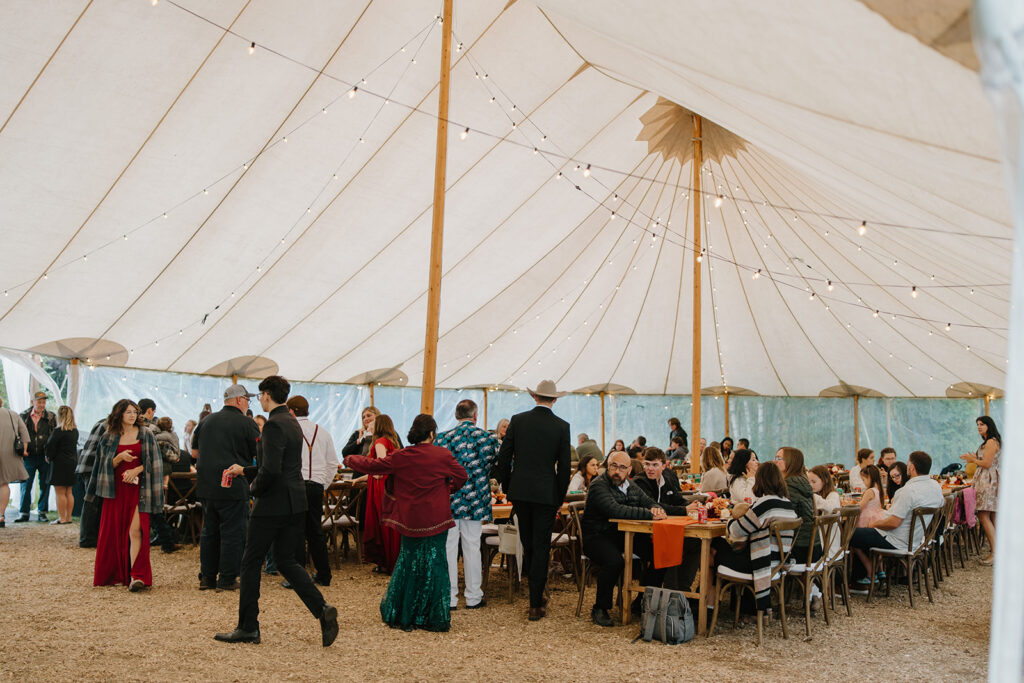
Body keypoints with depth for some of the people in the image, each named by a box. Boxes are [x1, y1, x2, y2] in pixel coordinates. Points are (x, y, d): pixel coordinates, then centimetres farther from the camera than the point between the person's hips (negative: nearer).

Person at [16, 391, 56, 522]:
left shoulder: (51, 417, 2)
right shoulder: (24, 416, 4)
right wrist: (22, 449, -5)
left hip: (45, 457, 0)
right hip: (29, 456, 0)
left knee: (44, 485, 5)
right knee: (25, 485, 2)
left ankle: (42, 513, 15)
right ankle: (24, 513, 11)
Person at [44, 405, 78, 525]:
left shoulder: (58, 431, -15)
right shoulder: (75, 431, 7)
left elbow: (50, 445, -14)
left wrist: (49, 457, 3)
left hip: (60, 463, -8)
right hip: (72, 462, 8)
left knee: (60, 493, -2)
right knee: (68, 492, 12)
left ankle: (62, 518, -1)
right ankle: (68, 518, 15)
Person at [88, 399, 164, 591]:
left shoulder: (145, 436, 5)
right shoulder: (110, 438, 9)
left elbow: (152, 462, 5)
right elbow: (107, 465, 7)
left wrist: (136, 470, -12)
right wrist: (120, 457, -13)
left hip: (137, 489, -2)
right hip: (116, 489, 2)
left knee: (135, 530, -13)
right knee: (114, 531, 3)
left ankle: (135, 576, -17)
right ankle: (114, 574, 17)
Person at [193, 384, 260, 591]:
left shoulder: (206, 421, 10)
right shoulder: (247, 424, -7)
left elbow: (194, 452, 16)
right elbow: (260, 456, -6)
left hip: (206, 486, 6)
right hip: (232, 487, -6)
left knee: (209, 531, 15)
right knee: (233, 533, 2)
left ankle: (207, 577, 20)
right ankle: (227, 579, 5)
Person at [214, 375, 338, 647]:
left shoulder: (274, 425, -17)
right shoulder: (292, 422, 13)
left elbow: (271, 470, -26)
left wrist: (255, 487, -7)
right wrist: (244, 471, 27)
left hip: (273, 504, -9)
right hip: (295, 503, 9)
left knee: (251, 563, 6)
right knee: (286, 561, 14)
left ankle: (248, 627, 15)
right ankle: (322, 610, 0)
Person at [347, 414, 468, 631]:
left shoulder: (400, 457, -4)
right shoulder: (444, 455, -7)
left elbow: (373, 465, 4)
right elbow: (462, 476, 2)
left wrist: (354, 459, 22)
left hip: (410, 521, 2)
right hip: (436, 521, -2)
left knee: (408, 563, 14)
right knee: (435, 563, 4)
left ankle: (401, 615, 22)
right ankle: (435, 618, 8)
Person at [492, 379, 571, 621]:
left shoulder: (517, 420, 0)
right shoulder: (562, 426, -3)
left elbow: (503, 457, 1)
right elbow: (564, 465, -2)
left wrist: (507, 487, 12)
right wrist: (560, 498, 8)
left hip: (520, 491, 2)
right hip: (546, 493, -2)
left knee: (528, 545, 18)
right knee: (541, 547, 3)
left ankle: (537, 594, 34)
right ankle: (535, 605, 3)